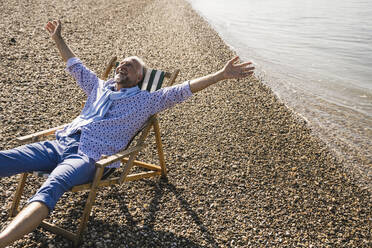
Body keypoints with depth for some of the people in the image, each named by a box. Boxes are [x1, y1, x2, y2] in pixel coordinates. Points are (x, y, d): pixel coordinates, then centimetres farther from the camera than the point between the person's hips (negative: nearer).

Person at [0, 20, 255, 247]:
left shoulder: (146, 100, 11)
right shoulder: (99, 86, 26)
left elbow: (184, 89, 3)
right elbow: (75, 66, 41)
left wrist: (222, 75, -3)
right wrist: (58, 38, 47)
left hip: (88, 158, -6)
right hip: (59, 144, 6)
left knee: (49, 191, -36)